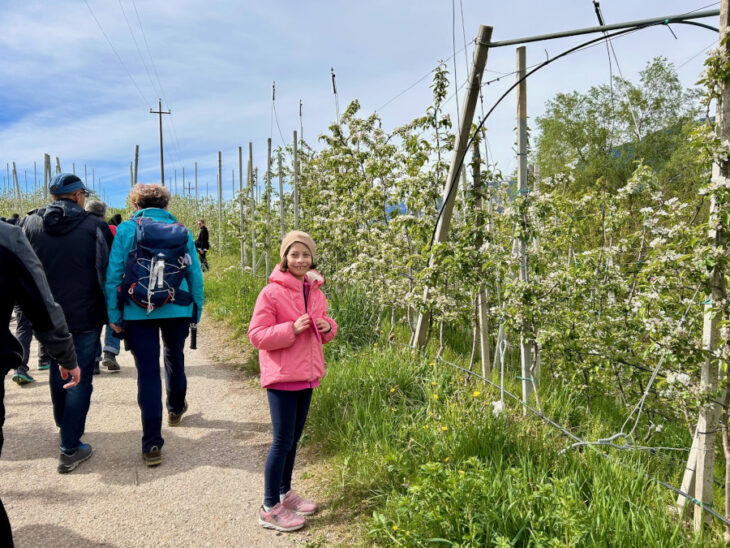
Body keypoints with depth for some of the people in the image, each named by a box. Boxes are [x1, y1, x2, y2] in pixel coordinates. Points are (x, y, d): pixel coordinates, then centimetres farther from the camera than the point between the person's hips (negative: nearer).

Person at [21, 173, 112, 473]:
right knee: (80, 380, 4)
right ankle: (70, 449, 7)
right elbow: (109, 272, -5)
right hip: (84, 317, -4)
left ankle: (65, 429, 43)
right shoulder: (94, 227, -10)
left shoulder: (29, 224, 0)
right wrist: (113, 313, 6)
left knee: (58, 373, 23)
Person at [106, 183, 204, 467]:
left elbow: (113, 275, -4)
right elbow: (195, 274, 3)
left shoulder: (125, 230, -1)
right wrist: (196, 311, 11)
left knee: (147, 372, 2)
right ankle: (176, 408, 48)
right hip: (177, 310, 2)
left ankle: (152, 444, 1)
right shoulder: (181, 230, 2)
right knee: (175, 358, 25)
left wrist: (114, 315, 2)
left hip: (138, 312, -2)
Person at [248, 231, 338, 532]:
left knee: (294, 438, 17)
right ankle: (270, 508, 13)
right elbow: (256, 335, -14)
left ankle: (284, 493, 34)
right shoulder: (271, 292, -13)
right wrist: (292, 329, -25)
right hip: (282, 377, -6)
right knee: (282, 441, -1)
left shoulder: (316, 292, 7)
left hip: (307, 376, 7)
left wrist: (328, 327, -4)